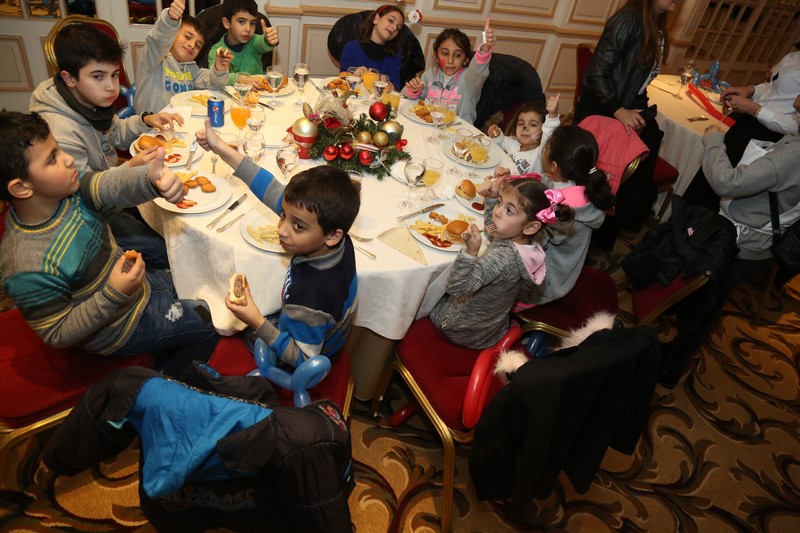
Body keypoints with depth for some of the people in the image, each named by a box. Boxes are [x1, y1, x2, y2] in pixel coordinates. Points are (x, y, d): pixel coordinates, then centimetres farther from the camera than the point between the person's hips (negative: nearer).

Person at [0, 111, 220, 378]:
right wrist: (112, 295, -37)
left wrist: (150, 178, -57)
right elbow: (58, 335, -24)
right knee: (208, 321, 2)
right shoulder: (29, 269, -34)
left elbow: (111, 185, -34)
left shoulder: (66, 189, -18)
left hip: (136, 282, 7)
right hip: (117, 328, -7)